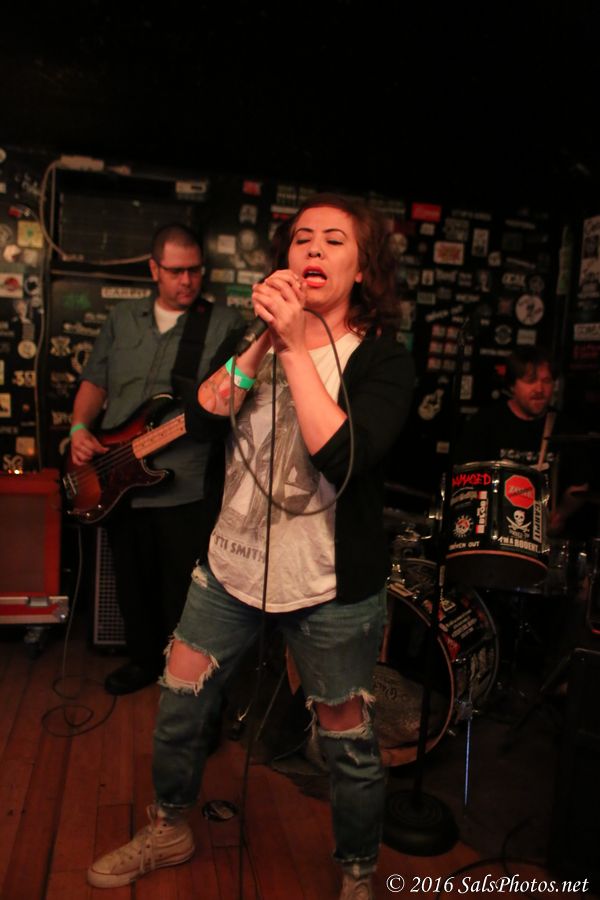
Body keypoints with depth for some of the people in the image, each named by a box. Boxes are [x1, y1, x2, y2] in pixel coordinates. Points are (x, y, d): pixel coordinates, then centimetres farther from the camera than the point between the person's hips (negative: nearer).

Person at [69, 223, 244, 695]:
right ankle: (145, 659, 42)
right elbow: (95, 381, 16)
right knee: (132, 583, 19)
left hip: (188, 487, -4)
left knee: (183, 594, 5)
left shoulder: (225, 322, -2)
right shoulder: (123, 317, 11)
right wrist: (80, 428, 0)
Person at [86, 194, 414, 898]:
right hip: (233, 562, 5)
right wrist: (261, 343, -19)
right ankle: (168, 832, 45)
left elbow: (343, 457, -27)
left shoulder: (382, 357, -10)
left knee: (346, 739, 10)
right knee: (179, 701, 16)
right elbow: (202, 420, -7)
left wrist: (295, 346, -27)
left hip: (330, 585, -5)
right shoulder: (262, 334, 7)